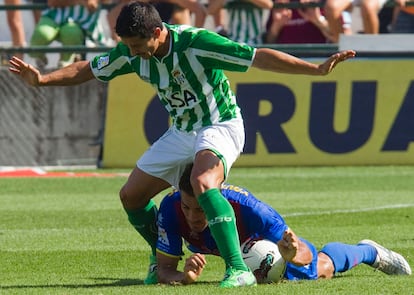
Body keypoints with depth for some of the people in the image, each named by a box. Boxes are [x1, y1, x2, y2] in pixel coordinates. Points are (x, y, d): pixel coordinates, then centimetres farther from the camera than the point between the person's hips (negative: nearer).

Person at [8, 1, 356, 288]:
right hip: (181, 132, 8)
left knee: (202, 183, -36)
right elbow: (89, 69, 7)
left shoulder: (195, 42, -27)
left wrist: (317, 69, -33)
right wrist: (43, 79, -7)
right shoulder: (134, 52, -8)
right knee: (131, 196, 8)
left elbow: (258, 57, -28)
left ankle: (238, 269, -37)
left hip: (220, 126, -8)